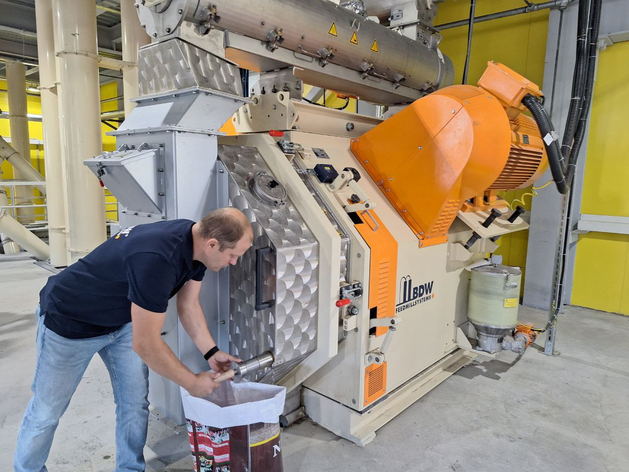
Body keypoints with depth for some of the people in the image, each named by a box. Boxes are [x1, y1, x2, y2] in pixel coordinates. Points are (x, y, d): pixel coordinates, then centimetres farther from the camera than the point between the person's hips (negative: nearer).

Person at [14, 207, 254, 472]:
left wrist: (211, 353, -8)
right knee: (47, 410, 11)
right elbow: (146, 345, -34)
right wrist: (192, 383, -21)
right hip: (70, 321, -7)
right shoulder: (156, 259, -41)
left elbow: (188, 306, 0)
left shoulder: (196, 242, -14)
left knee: (135, 404, 8)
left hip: (123, 320, 7)